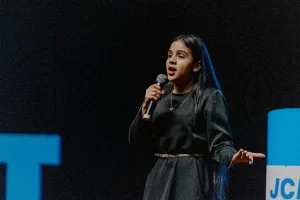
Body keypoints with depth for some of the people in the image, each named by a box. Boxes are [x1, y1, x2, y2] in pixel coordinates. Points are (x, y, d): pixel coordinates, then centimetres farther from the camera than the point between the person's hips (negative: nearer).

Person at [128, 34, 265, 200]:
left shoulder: (210, 97, -5)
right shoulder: (161, 95, 10)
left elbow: (219, 142, -12)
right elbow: (135, 138, 7)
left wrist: (233, 156, -34)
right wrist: (146, 106, -8)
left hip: (194, 178, -5)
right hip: (160, 177, 5)